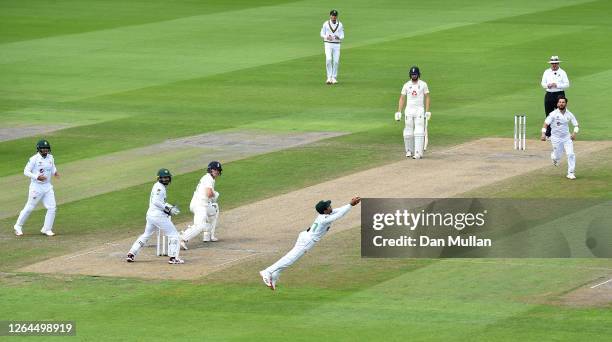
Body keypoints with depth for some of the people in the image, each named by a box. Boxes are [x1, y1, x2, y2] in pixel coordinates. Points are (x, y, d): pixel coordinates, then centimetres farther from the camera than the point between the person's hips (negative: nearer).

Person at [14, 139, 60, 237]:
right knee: (30, 207, 2)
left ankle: (46, 229, 9)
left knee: (52, 207, -3)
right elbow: (26, 171, -13)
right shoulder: (34, 159, -13)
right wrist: (36, 177, -26)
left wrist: (55, 173, -5)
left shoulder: (50, 158, 5)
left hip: (47, 186, 6)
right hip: (36, 187, -5)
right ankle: (18, 226, 20)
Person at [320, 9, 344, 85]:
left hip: (337, 45, 2)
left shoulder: (340, 25, 2)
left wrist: (338, 37, -21)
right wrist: (327, 37, -18)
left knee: (336, 61, -1)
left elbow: (342, 36, 3)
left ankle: (334, 78, 12)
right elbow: (322, 34, 4)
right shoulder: (326, 24, -2)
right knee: (328, 60, -18)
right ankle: (329, 77, -12)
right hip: (328, 44, -2)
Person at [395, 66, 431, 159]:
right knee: (408, 133, 2)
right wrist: (398, 112, -1)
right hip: (409, 110, 2)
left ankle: (418, 153, -15)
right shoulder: (406, 85, 6)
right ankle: (409, 151, 20)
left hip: (420, 110, -2)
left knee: (419, 132, -11)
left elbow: (427, 98, 1)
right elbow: (402, 99, 7)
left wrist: (427, 112, -8)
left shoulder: (423, 84, 2)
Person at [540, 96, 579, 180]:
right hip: (556, 137, -2)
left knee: (571, 154, -10)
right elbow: (546, 123, -14)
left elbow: (576, 125, 5)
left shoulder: (569, 114, -3)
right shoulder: (554, 114, -12)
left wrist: (574, 133, -13)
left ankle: (571, 173, -1)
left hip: (567, 137, 2)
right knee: (557, 157, 4)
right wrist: (543, 134, -25)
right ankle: (553, 156, 43)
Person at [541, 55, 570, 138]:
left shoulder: (562, 72, 1)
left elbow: (567, 84, -4)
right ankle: (548, 134, 11)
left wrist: (557, 85, -17)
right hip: (549, 95, 3)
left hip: (559, 94, -3)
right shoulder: (546, 72, 11)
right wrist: (548, 85, -11)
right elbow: (543, 83, 11)